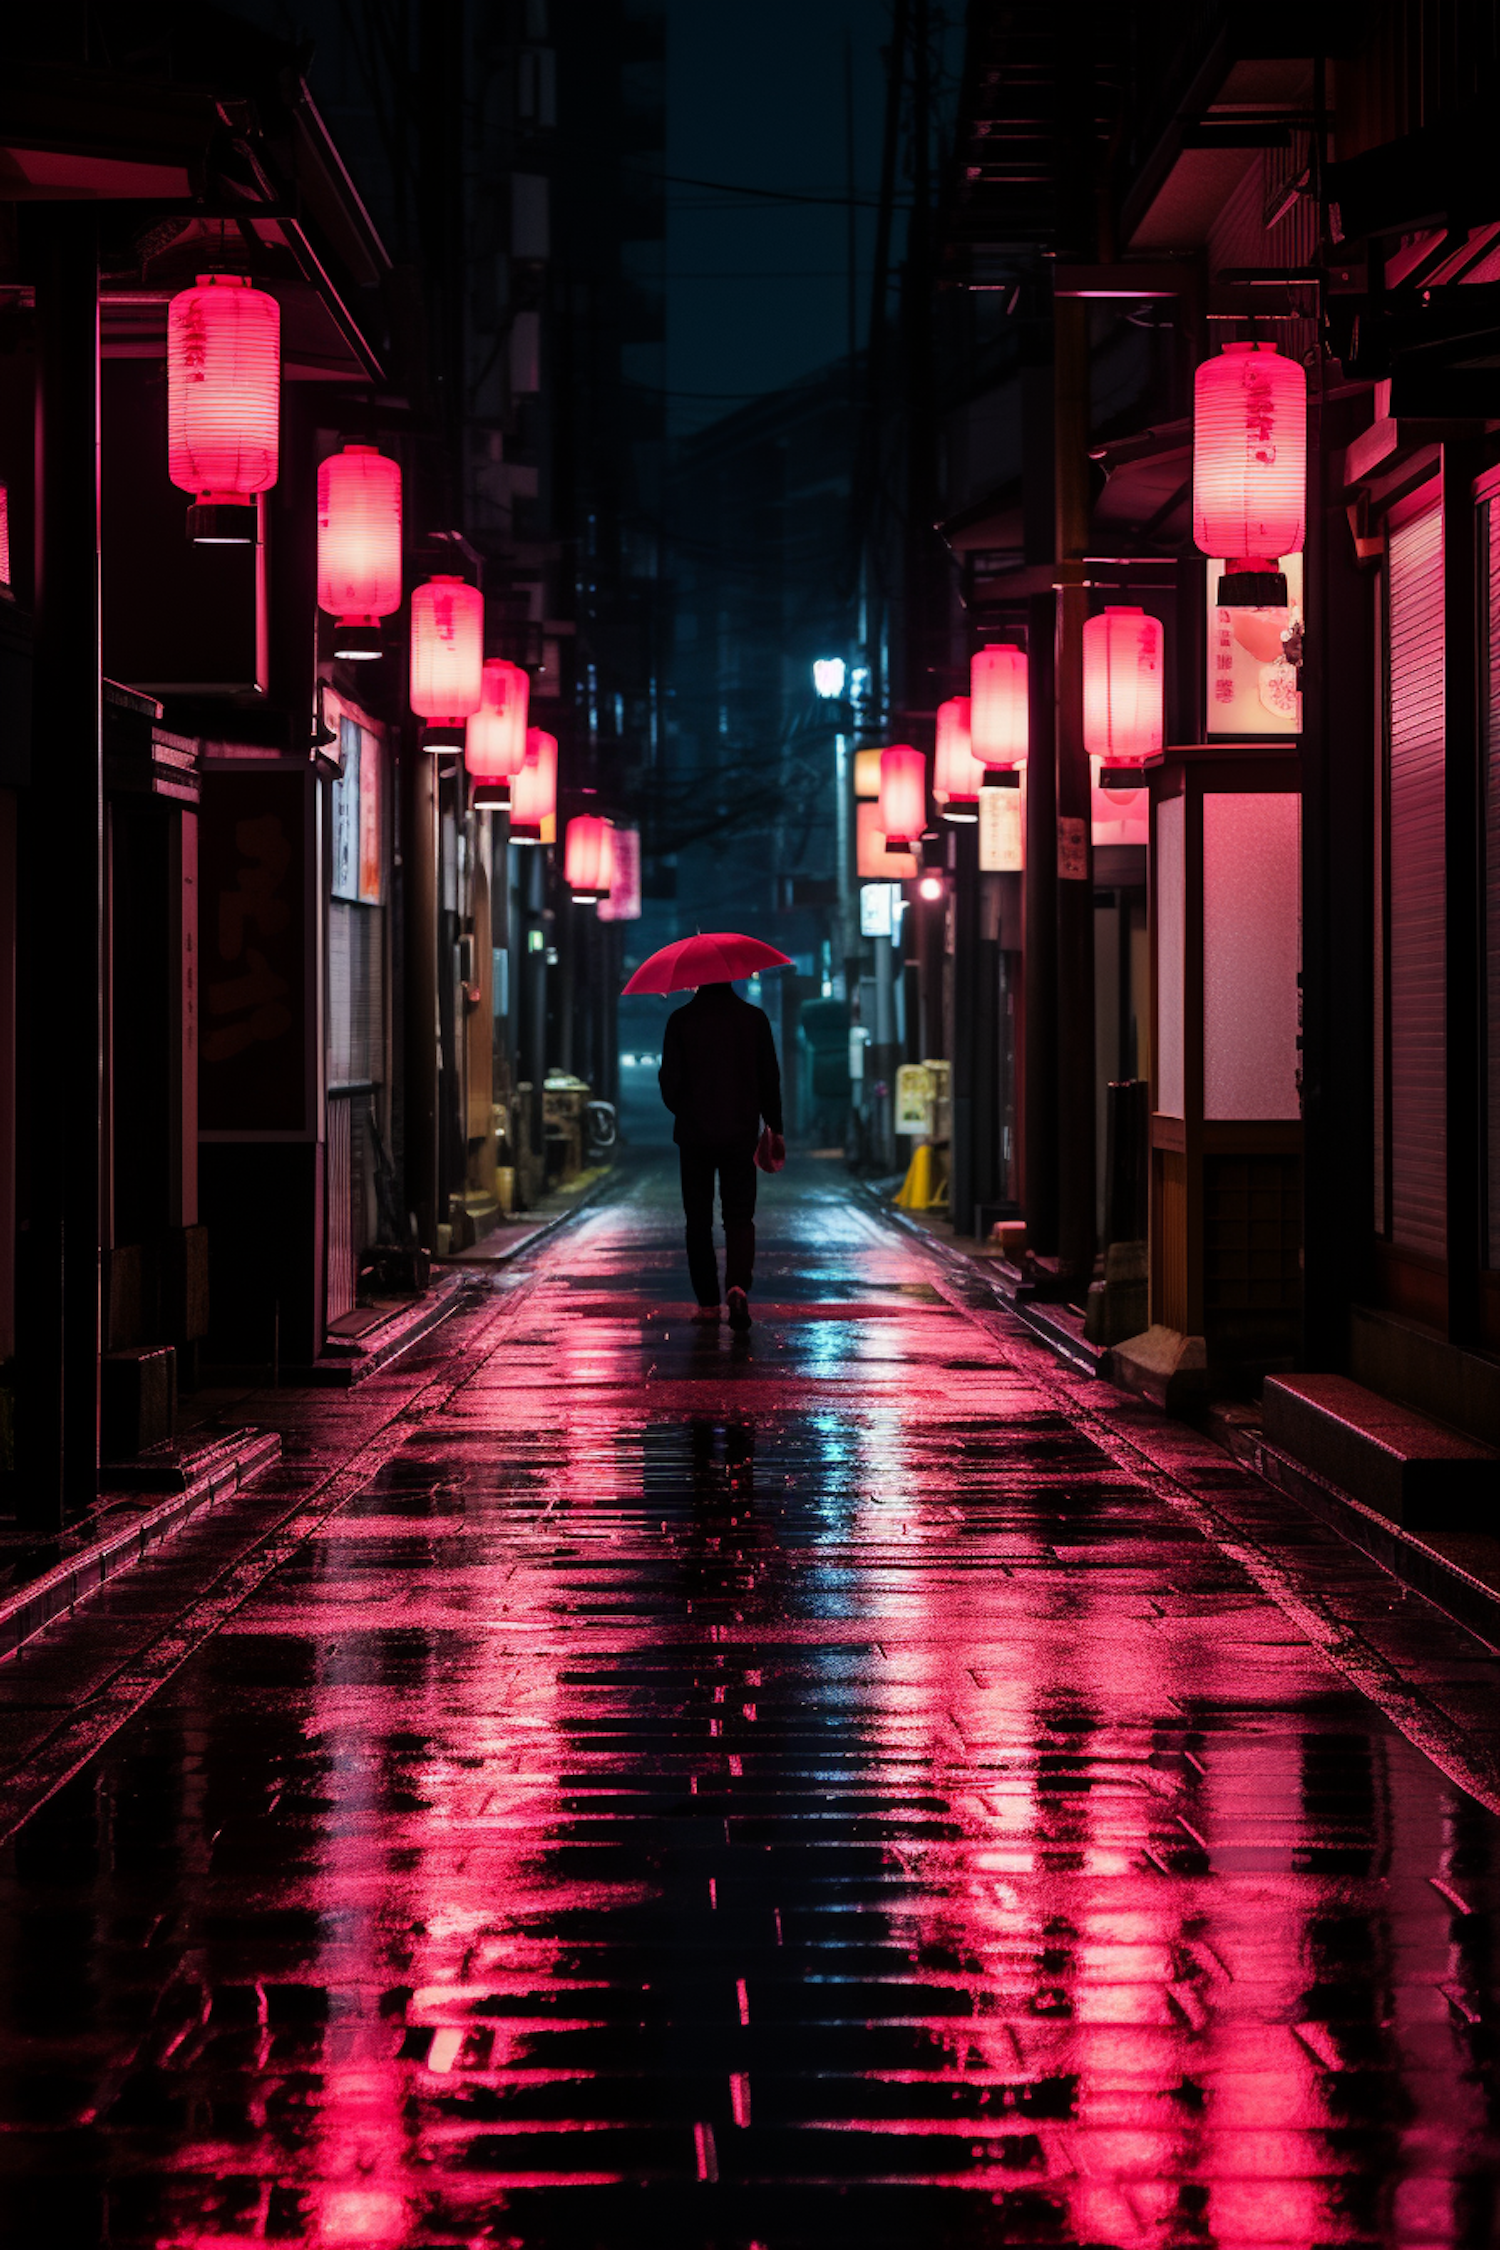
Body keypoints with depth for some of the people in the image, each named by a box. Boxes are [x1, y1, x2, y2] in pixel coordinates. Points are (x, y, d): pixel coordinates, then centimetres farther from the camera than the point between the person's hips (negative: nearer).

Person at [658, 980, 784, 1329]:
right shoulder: (754, 1018, -2)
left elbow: (670, 1079, -4)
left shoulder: (681, 1020, -6)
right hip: (740, 1134, 1)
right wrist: (775, 1129, 12)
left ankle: (708, 1303, 11)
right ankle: (738, 1286, -19)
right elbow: (769, 1078, 1)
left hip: (694, 1134, -1)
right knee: (739, 1216, 5)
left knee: (699, 1221, 10)